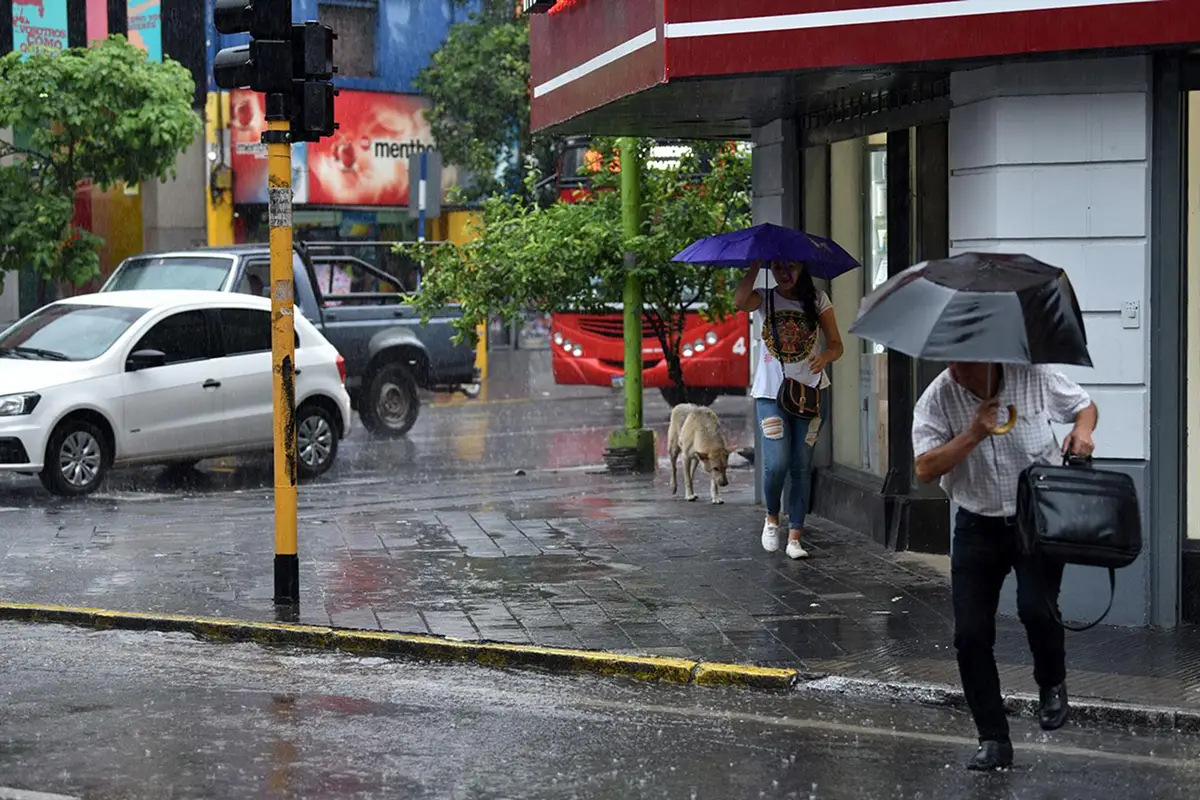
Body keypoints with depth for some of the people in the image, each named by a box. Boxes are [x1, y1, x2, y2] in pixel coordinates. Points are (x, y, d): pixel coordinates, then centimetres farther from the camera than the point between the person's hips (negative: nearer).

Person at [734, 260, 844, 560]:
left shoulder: (817, 300, 4)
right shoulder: (765, 299, 2)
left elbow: (836, 344, 1)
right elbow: (740, 301, -22)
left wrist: (825, 356, -21)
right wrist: (756, 264, -21)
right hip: (770, 392, -1)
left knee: (801, 465, 1)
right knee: (777, 462, -13)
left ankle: (795, 536, 5)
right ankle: (771, 517, 14)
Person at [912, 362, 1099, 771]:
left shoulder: (1034, 378, -9)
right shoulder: (937, 399, -9)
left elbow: (1084, 404, 9)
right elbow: (925, 469, -15)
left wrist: (1082, 431, -13)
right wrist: (973, 435, -24)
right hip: (978, 525, 2)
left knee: (1036, 608, -23)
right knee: (971, 633, -1)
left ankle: (1052, 684, 12)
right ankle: (993, 740, 14)